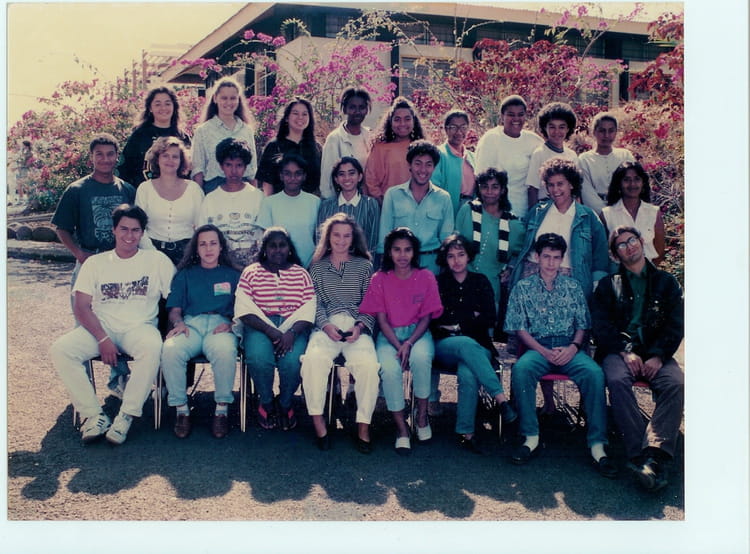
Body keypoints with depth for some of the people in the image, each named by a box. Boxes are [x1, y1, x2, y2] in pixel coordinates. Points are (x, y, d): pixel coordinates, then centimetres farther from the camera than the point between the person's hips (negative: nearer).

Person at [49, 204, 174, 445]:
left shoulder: (157, 260, 8)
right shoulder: (95, 263, 11)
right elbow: (81, 306, 3)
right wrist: (103, 339, -12)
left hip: (139, 327, -2)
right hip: (100, 328, 2)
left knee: (152, 348, -36)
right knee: (60, 349, -25)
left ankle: (126, 416, -26)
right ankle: (93, 415, -19)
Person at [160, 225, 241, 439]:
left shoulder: (233, 275, 24)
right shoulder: (185, 274, 27)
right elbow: (174, 308, 18)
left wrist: (231, 324, -9)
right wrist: (178, 322, -6)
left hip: (220, 324, -1)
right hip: (191, 323, 2)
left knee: (225, 351, -39)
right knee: (170, 349, -35)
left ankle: (222, 410, -24)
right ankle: (181, 410, -19)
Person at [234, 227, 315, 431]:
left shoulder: (301, 274, 13)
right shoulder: (251, 273, 10)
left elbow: (308, 310, 2)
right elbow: (244, 310, -3)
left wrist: (292, 333, -17)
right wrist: (270, 331, -17)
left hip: (294, 326, 1)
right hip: (259, 326, 0)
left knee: (292, 360, -30)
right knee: (259, 358, -31)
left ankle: (285, 404, 1)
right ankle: (266, 402, -1)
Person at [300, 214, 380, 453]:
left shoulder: (364, 266, 15)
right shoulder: (318, 267, 17)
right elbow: (316, 303, 9)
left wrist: (360, 326, -8)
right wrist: (326, 325, -10)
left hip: (357, 327, 0)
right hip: (326, 325, 0)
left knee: (368, 364, -30)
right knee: (313, 359, -32)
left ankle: (363, 426, -14)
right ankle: (318, 422, -17)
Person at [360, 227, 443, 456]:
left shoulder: (426, 277, 2)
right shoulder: (379, 279, 2)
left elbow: (426, 317, 0)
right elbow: (381, 319, -2)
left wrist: (409, 344, -17)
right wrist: (398, 347, -17)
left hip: (418, 332, 0)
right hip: (389, 335, 0)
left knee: (421, 357, -35)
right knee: (389, 367, -31)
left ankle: (422, 416, -12)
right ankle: (401, 428, -16)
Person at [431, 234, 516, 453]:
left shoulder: (480, 282, 16)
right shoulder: (438, 283, 12)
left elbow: (489, 320, 4)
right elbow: (434, 320, -1)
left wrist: (455, 323, -1)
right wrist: (470, 317, -2)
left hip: (477, 347, 1)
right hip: (443, 345, -1)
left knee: (468, 374, -35)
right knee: (466, 344, -38)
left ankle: (466, 433, -29)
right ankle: (501, 398, -42)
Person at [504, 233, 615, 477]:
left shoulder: (574, 287, 15)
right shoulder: (522, 288, 9)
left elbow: (582, 325, 13)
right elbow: (520, 329, 3)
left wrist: (573, 347, -9)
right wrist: (545, 352, -11)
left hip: (569, 349, 1)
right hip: (537, 347, -1)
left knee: (594, 372, -30)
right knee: (521, 369, -35)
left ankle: (597, 445, -25)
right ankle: (531, 437, -23)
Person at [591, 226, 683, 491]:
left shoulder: (665, 282, 20)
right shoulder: (608, 285, 18)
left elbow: (676, 325, 8)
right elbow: (600, 325, 4)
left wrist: (658, 356, -9)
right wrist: (626, 352, -12)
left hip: (656, 352, 1)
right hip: (618, 350, -1)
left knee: (676, 384, -31)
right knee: (617, 381, -34)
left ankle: (654, 455, -40)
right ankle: (642, 457, -39)